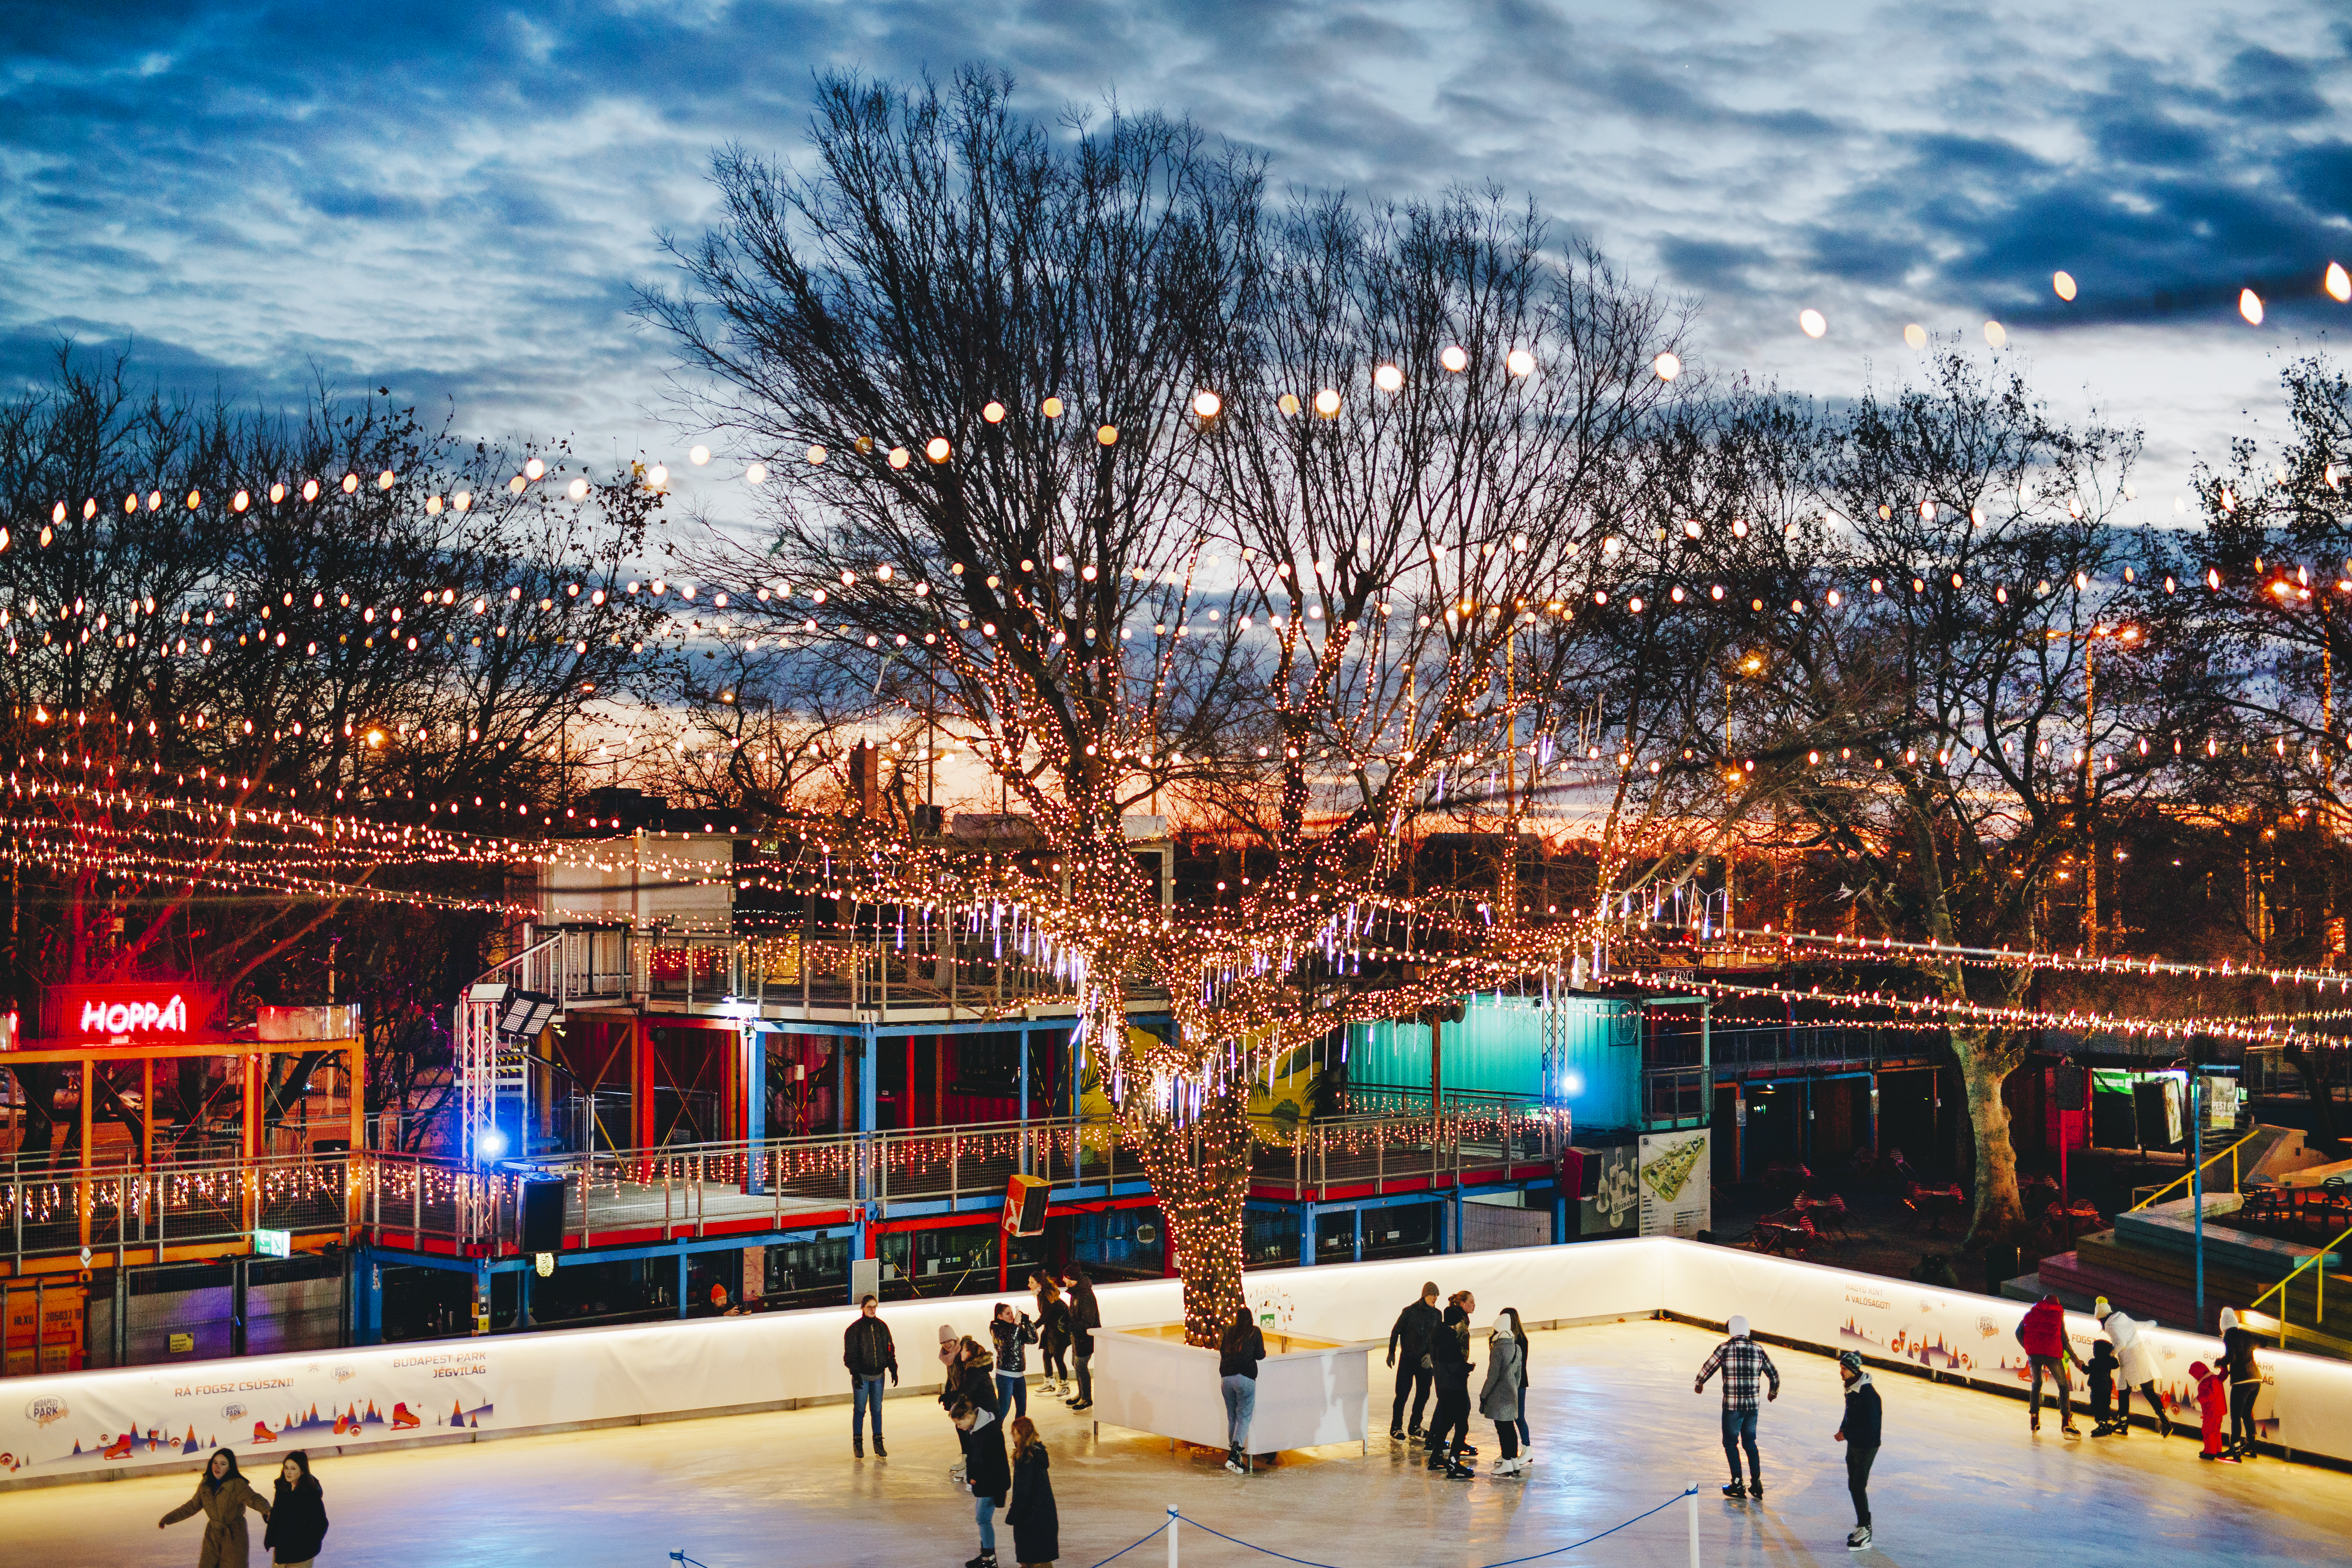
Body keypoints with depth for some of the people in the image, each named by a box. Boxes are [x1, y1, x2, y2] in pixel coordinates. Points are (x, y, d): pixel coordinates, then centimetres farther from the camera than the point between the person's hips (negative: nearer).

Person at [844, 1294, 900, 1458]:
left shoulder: (882, 1327, 6)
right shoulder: (854, 1329, -7)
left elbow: (889, 1350, 12)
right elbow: (850, 1354, -7)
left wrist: (893, 1370, 7)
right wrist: (855, 1374, -14)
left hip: (878, 1375, 3)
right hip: (862, 1376, -3)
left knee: (877, 1409, 7)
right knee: (860, 1409, 1)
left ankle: (878, 1443, 15)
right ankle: (858, 1443, 10)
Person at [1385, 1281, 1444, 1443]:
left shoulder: (1438, 1314, 3)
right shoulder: (1409, 1311, -8)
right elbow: (1396, 1332, 0)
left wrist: (1432, 1353, -4)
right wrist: (1391, 1352, 0)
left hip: (1425, 1361, 4)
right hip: (1408, 1359, -4)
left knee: (1423, 1395, 6)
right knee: (1402, 1394, -6)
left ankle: (1414, 1429, 20)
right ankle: (1396, 1429, 6)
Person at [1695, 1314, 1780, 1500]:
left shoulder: (1726, 1348, -10)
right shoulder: (1758, 1350, 1)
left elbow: (1708, 1368, -2)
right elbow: (1774, 1374, 10)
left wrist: (1699, 1384, 19)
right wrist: (1774, 1392, 30)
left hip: (1732, 1406, -4)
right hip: (1752, 1405, 4)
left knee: (1730, 1443, 10)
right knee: (1750, 1442, 19)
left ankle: (1738, 1484, 10)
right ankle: (1756, 1483, 16)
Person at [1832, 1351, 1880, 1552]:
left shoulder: (1868, 1393, -24)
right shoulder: (1850, 1388, 5)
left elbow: (1869, 1425, -24)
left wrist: (1846, 1435, -19)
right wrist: (1843, 1429, 1)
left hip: (1866, 1447, -9)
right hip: (1853, 1445, 9)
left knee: (1859, 1488, -6)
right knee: (1853, 1486, 14)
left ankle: (1865, 1531, 2)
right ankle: (1863, 1526, 26)